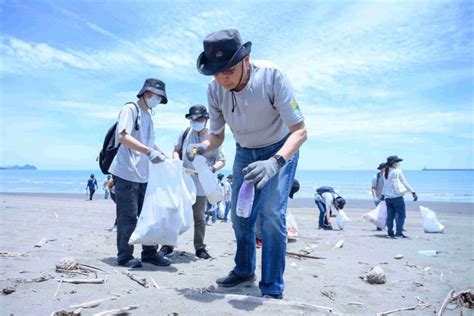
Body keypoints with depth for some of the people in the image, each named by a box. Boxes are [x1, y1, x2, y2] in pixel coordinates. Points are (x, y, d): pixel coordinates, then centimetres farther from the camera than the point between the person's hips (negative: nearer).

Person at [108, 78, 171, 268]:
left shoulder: (148, 117, 19)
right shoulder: (130, 109, -5)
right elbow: (123, 137, -20)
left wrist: (163, 156, 17)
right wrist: (149, 152, -30)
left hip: (143, 175, 8)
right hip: (126, 174, -8)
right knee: (128, 217, -2)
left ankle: (149, 253, 21)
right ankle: (124, 256, 11)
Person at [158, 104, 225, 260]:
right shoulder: (185, 133, -1)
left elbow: (222, 161, -4)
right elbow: (176, 150, 11)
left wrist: (212, 169, -24)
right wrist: (176, 161, -10)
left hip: (201, 184, -1)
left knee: (199, 217, 10)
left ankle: (200, 248, 19)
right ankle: (168, 244, 16)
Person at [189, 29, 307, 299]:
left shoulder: (272, 77, -32)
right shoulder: (215, 90, -20)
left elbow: (300, 130, -32)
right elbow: (217, 136, -7)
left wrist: (274, 163, -50)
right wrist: (202, 147, -31)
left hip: (280, 150, -4)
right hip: (245, 153, 5)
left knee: (271, 214, -18)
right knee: (239, 216, 11)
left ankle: (272, 290, -1)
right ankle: (244, 270, 35)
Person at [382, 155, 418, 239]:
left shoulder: (386, 173, 12)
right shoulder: (398, 171, -9)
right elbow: (404, 183, -9)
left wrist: (383, 194, 27)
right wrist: (413, 192, -6)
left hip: (388, 197, 7)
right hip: (397, 197, -7)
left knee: (390, 216, 9)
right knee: (401, 215, 0)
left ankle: (390, 233, 12)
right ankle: (399, 233, -2)